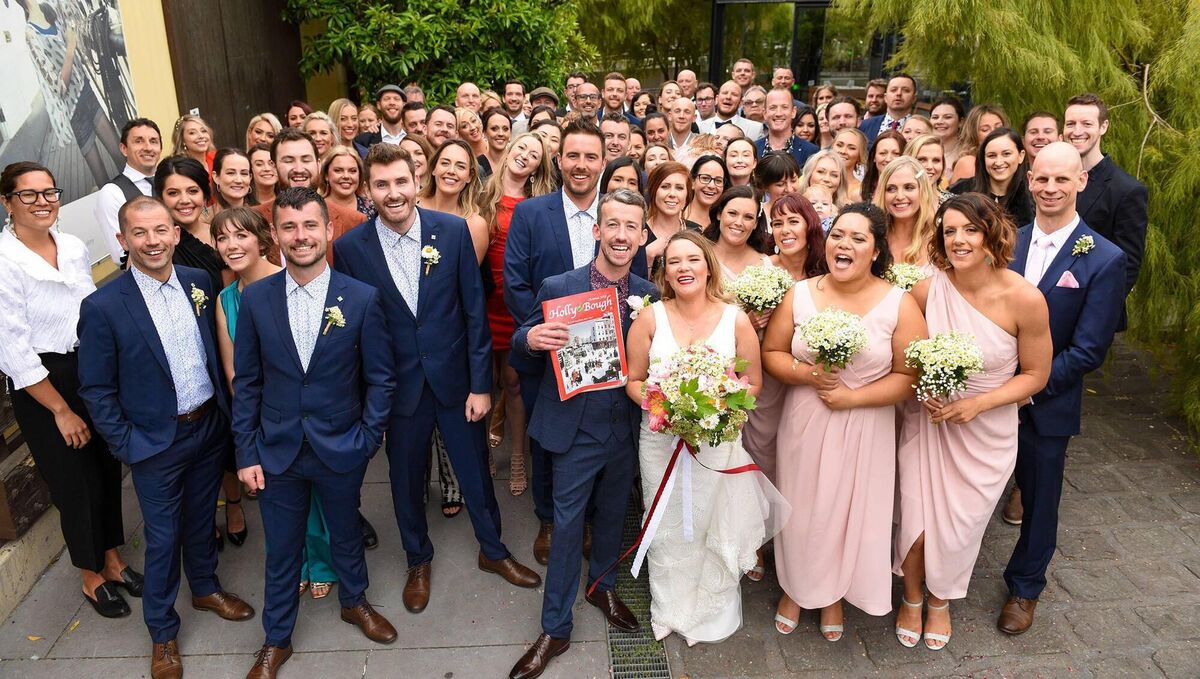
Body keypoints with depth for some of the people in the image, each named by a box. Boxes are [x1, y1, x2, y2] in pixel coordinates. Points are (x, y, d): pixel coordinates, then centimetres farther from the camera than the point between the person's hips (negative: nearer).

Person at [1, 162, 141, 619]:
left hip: (95, 371, 5)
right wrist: (61, 410, -12)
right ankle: (91, 578, 29)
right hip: (42, 383, -5)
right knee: (77, 484, 7)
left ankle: (113, 560, 35)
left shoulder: (75, 248, 2)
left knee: (108, 470, 14)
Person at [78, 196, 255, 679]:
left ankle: (205, 588, 47)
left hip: (210, 426, 4)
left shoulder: (199, 282, -3)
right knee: (163, 536, 11)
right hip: (156, 441, -4)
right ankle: (162, 631, 32)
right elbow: (96, 390, -10)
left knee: (201, 516, 23)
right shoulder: (103, 306, -17)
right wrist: (127, 445, -11)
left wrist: (226, 410, 5)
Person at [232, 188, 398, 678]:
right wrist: (246, 453, -2)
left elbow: (380, 377, -4)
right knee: (281, 551, 15)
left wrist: (367, 440, -9)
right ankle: (276, 639, 37)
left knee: (345, 534, 21)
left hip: (341, 449, -1)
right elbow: (246, 383, 0)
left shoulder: (362, 298, -11)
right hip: (277, 450, 1)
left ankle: (354, 601, 49)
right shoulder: (255, 299, -6)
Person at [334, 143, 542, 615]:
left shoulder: (453, 230, -10)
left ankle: (492, 550, 40)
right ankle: (418, 560, 42)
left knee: (475, 470, 14)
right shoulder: (349, 248, -9)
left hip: (455, 377, 0)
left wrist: (480, 383, -6)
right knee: (406, 478, 17)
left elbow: (474, 310, -6)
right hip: (396, 386, 0)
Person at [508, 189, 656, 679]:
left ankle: (602, 585, 48)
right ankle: (555, 628, 23)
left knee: (612, 515, 21)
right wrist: (530, 338, -28)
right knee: (567, 526, 7)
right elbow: (521, 340, -5)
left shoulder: (649, 296, -4)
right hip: (577, 428, -2)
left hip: (627, 429, 3)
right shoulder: (557, 287, -12)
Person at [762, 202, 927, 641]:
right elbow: (771, 353, 2)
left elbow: (910, 376, -10)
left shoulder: (899, 303, -9)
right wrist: (804, 373, -17)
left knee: (850, 512, 13)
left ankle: (834, 594, 39)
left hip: (864, 431, -1)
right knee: (801, 510, 14)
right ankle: (796, 588, 39)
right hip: (804, 424, 2)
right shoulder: (799, 294, -2)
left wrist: (852, 397, -18)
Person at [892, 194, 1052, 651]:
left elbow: (1035, 375, -7)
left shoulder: (1025, 299, -19)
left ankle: (940, 601, 44)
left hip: (985, 431, -1)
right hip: (927, 422, 1)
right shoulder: (927, 290, -15)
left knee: (960, 525, 13)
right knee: (916, 521, 5)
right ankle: (912, 599, 37)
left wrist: (977, 403, -19)